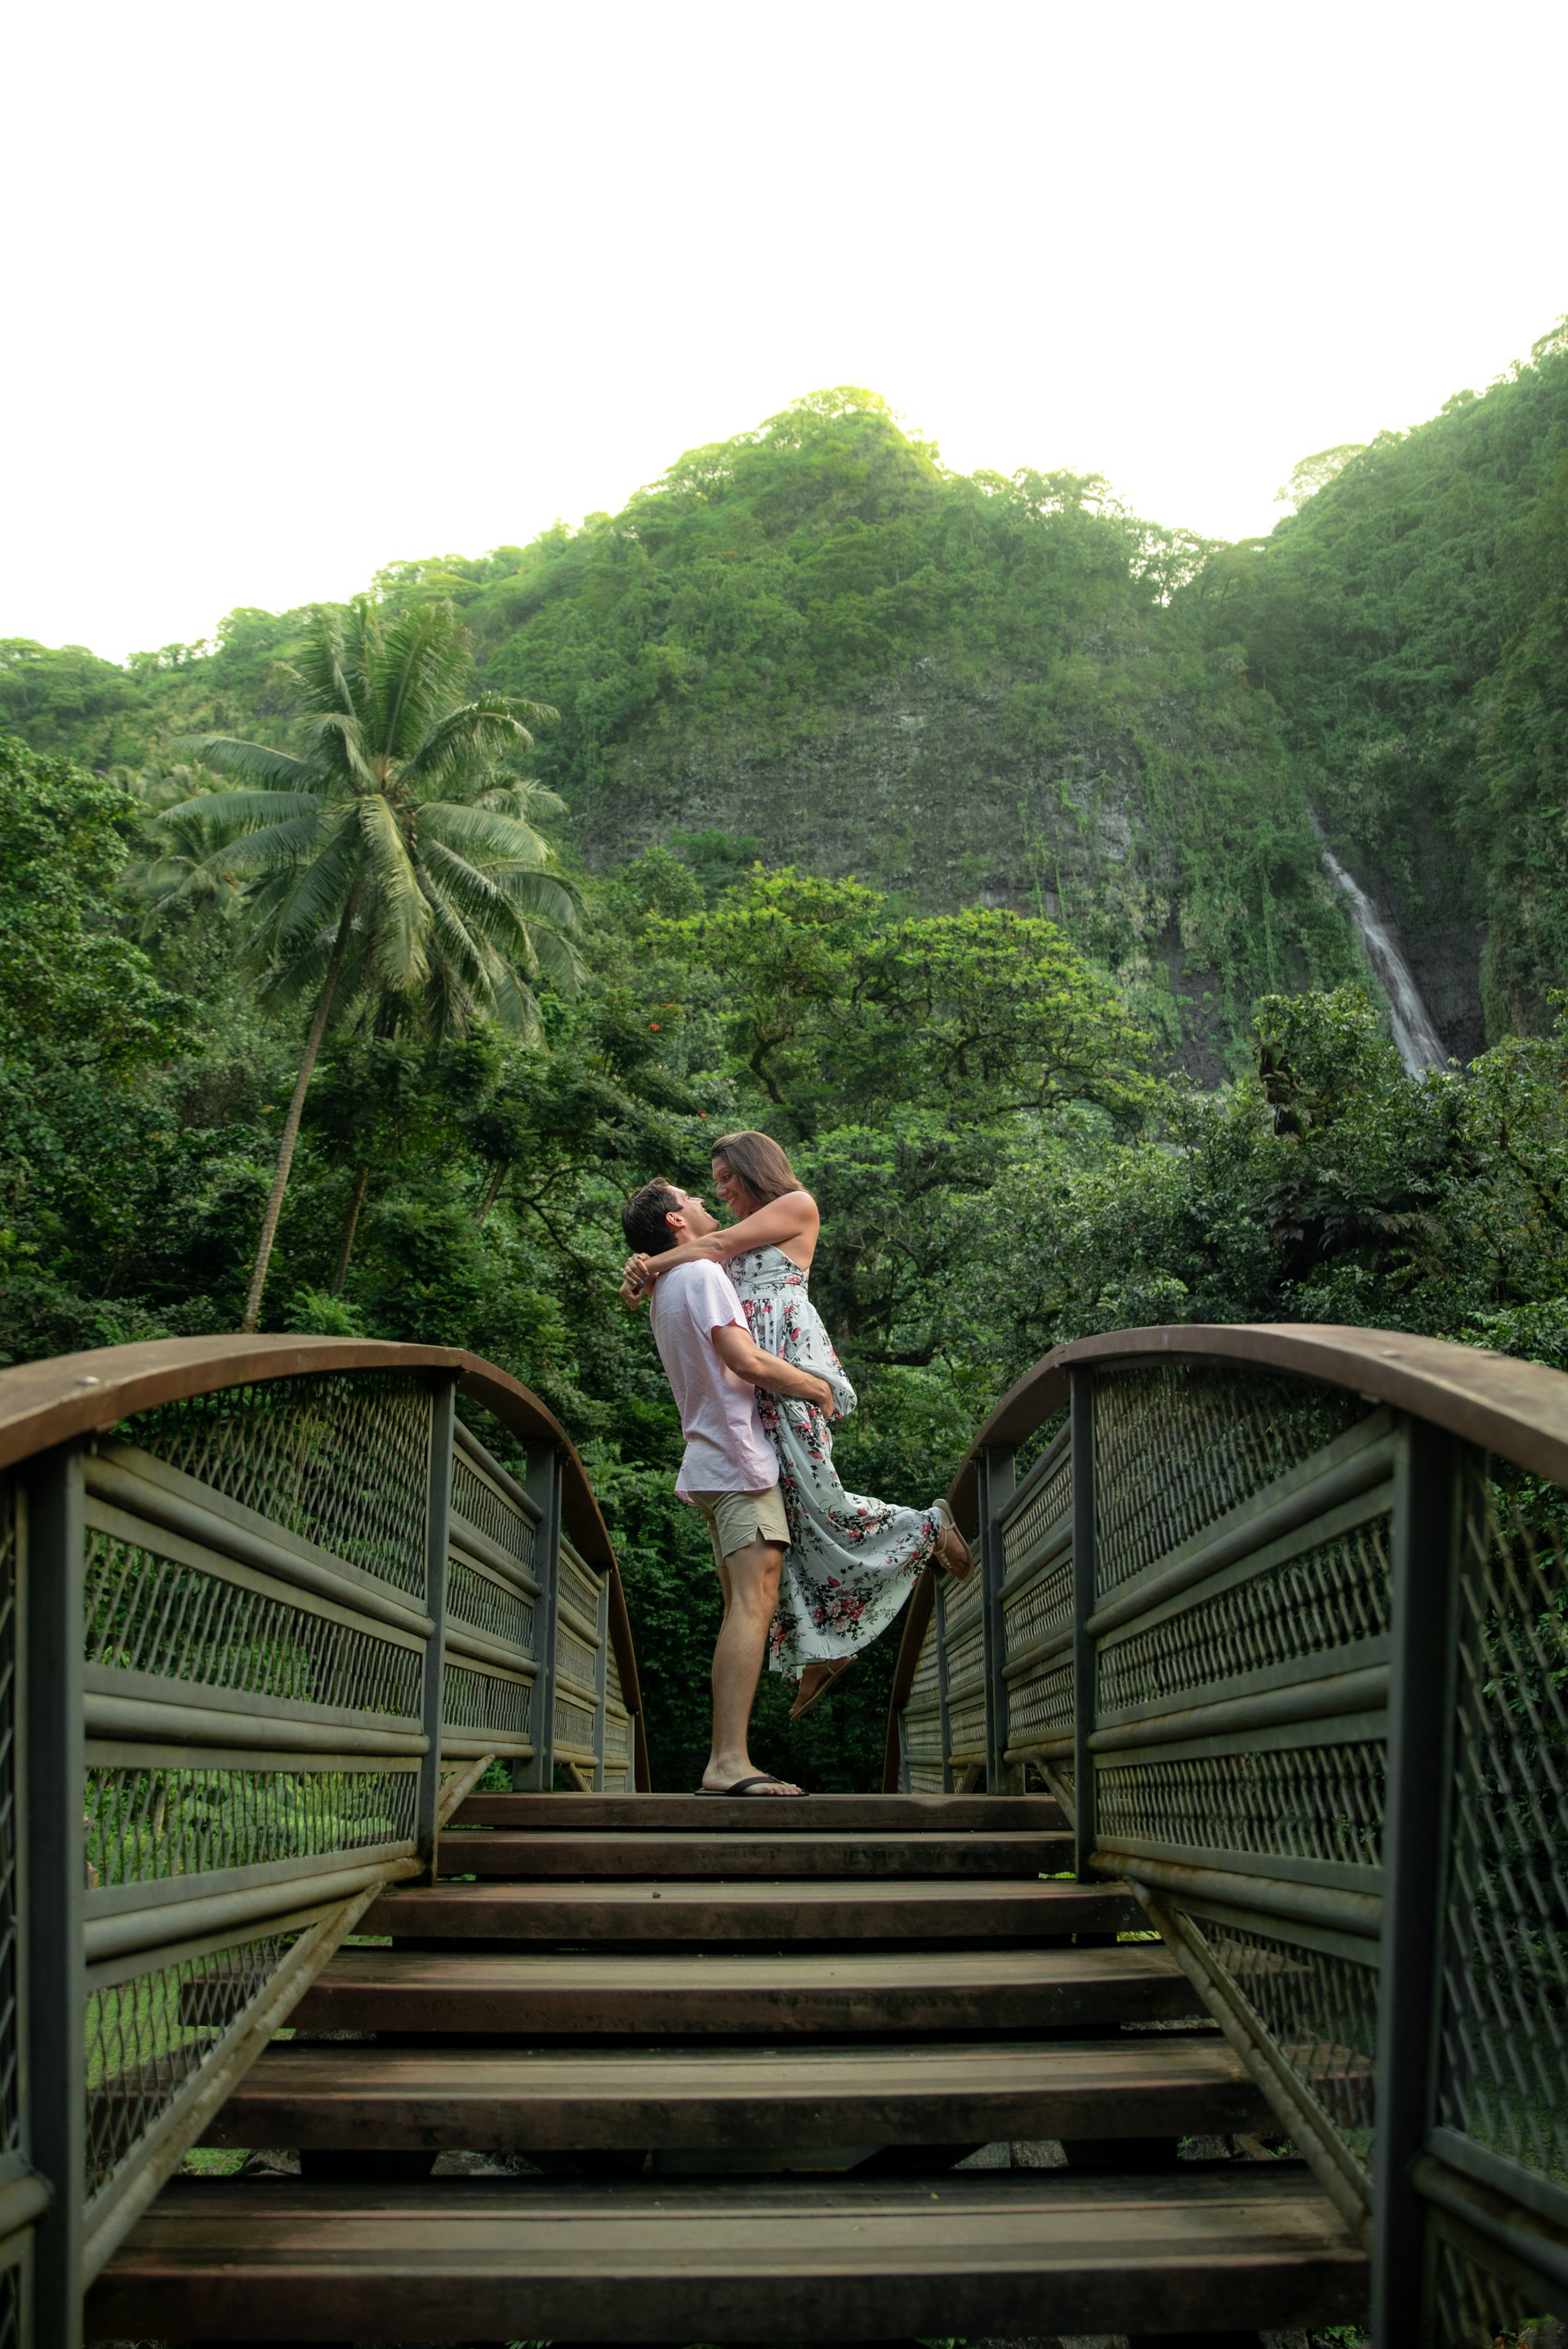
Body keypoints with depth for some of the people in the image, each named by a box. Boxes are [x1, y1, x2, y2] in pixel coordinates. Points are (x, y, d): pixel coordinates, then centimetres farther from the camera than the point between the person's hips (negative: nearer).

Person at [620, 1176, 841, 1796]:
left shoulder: (668, 1289, 21)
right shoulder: (703, 1275, -9)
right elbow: (747, 1361, -18)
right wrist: (819, 1388, -6)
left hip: (713, 1462, 10)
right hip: (739, 1457, -10)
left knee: (743, 1609, 7)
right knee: (753, 1603, -17)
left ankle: (723, 1763, 3)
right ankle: (730, 1762, -25)